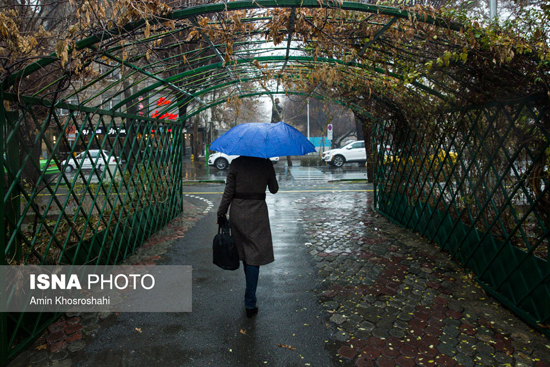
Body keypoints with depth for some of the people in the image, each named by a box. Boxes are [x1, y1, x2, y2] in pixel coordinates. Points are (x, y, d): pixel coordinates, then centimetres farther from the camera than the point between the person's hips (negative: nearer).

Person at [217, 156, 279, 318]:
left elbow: (228, 191, -5)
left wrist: (221, 212, 5)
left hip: (237, 213, 2)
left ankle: (250, 295, 37)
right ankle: (250, 303, 0)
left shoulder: (236, 163, -4)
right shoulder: (266, 164, -4)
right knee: (254, 256, 1)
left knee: (244, 252, 18)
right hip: (257, 213, -2)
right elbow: (274, 189, 7)